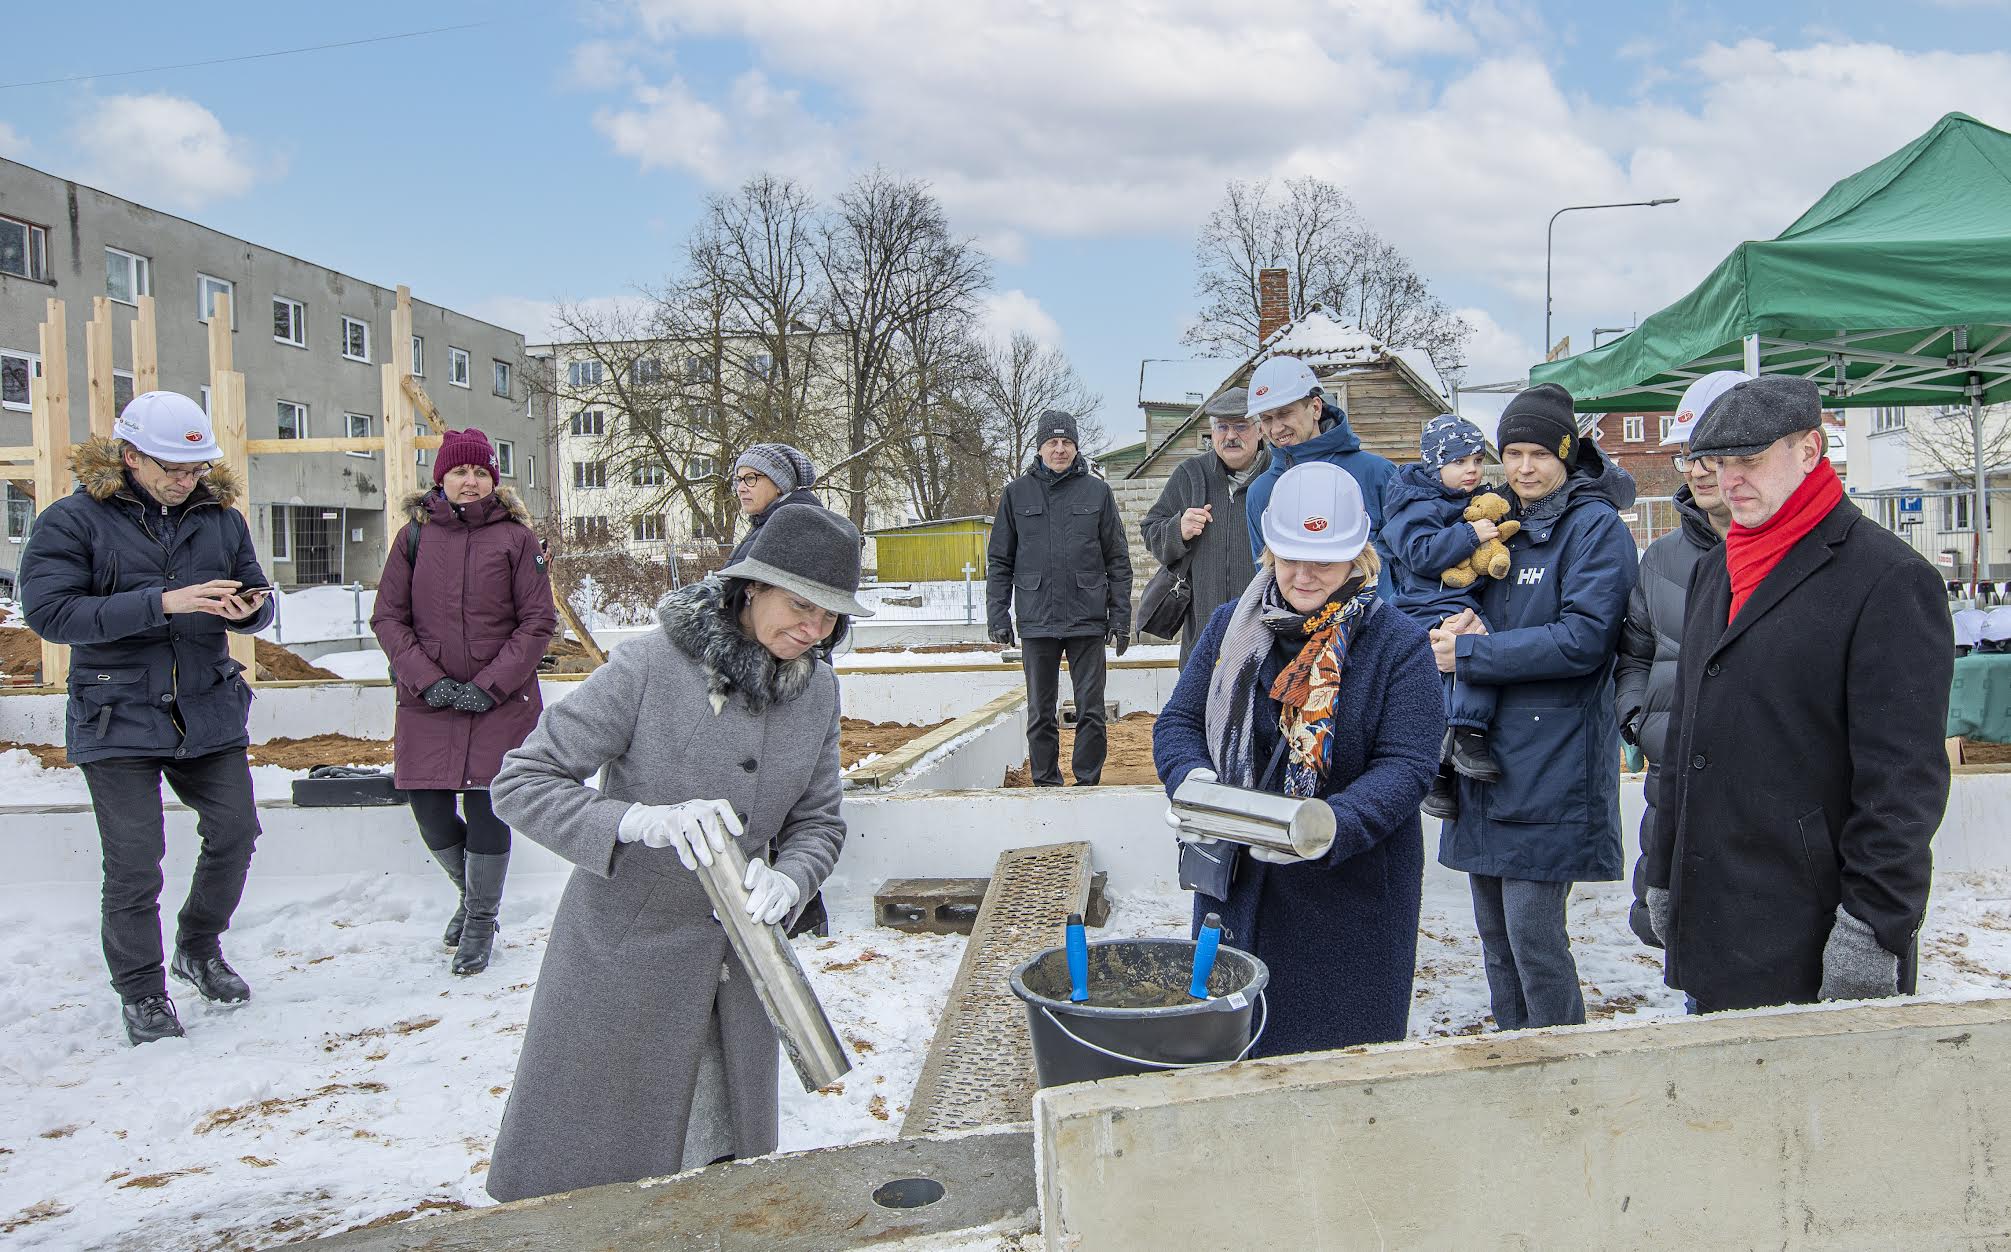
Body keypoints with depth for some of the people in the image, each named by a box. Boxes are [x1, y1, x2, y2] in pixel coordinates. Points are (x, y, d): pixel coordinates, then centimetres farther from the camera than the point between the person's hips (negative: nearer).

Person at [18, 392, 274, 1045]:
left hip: (210, 714, 4)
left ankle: (198, 949, 32)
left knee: (234, 832, 7)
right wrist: (162, 603, -26)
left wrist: (250, 609, -14)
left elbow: (255, 596, 12)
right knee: (134, 864, 0)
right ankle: (141, 991, 19)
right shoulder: (73, 519, -7)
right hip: (119, 721, -4)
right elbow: (47, 612, -17)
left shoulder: (221, 516, 6)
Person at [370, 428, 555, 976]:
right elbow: (388, 617, 4)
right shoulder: (415, 535, 6)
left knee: (485, 807, -3)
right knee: (429, 807, 3)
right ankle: (470, 891, 33)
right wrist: (428, 682, -8)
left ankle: (481, 921, 19)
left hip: (501, 700, -2)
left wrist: (490, 685, -11)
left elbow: (538, 621, -2)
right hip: (428, 702, 2)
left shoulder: (516, 537, 1)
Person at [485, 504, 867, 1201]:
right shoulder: (648, 667, -19)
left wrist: (785, 883, -18)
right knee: (583, 1171, 10)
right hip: (625, 954, -4)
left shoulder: (817, 690, -1)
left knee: (727, 1181, 16)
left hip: (735, 964, 5)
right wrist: (643, 820, -35)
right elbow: (519, 784, -19)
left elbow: (817, 822, 5)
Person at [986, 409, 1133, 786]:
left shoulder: (1097, 491, 5)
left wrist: (1120, 617, 1)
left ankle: (1088, 783, 13)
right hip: (1036, 621, 1)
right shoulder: (1017, 493, 6)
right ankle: (1046, 784, 16)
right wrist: (998, 616, 0)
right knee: (1040, 714, 7)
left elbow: (1117, 560, 6)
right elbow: (999, 561, 8)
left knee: (1090, 710, 3)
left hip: (1088, 619, -1)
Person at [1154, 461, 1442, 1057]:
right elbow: (1178, 722, 5)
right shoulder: (1231, 626, 4)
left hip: (1351, 890, -3)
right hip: (1235, 881, 4)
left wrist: (1331, 826, -31)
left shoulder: (1399, 644, -8)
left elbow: (1406, 765, -14)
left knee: (1342, 1049, 11)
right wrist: (1191, 779, -18)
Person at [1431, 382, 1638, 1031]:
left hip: (1551, 764, -7)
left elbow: (1583, 638, -18)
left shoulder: (1596, 527, -7)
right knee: (1495, 930, 14)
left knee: (1533, 934, -5)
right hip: (1488, 752, 8)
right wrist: (1462, 625, -3)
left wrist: (1470, 653, -15)